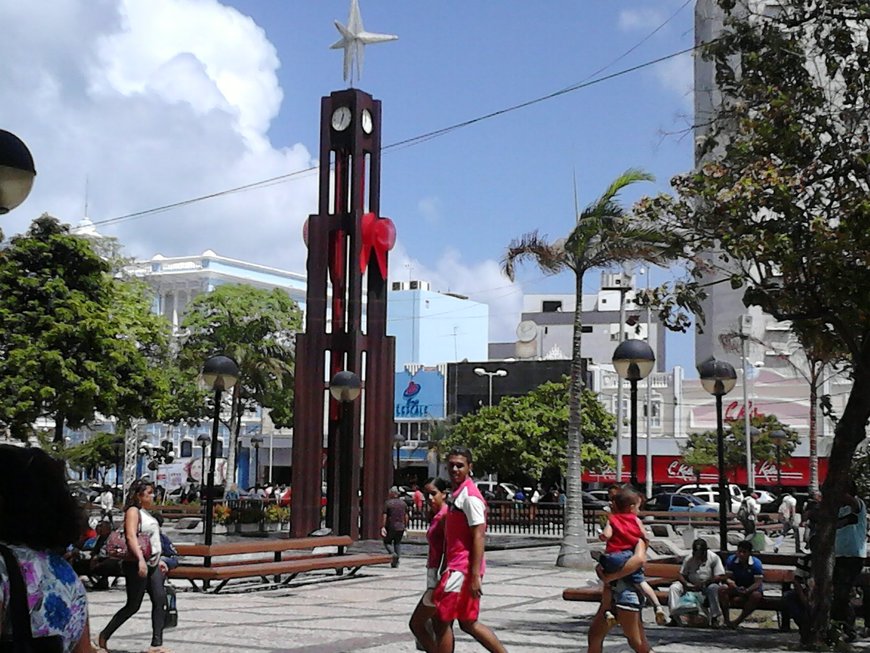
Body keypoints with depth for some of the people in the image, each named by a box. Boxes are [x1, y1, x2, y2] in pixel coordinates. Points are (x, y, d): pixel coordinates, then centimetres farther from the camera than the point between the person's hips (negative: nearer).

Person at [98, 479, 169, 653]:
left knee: (159, 600, -4)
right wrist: (141, 559, -34)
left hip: (151, 564, 9)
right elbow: (131, 536, -24)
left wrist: (158, 560, 22)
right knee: (133, 605, -1)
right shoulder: (133, 511, -10)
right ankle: (105, 635, 17)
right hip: (137, 565, -9)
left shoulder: (146, 513, 18)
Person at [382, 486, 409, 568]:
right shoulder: (403, 503, 6)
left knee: (387, 542, 12)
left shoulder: (387, 503, -7)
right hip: (400, 527, 4)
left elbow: (384, 516, -11)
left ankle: (393, 553, -14)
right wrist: (405, 526, 16)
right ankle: (396, 561, 8)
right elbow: (406, 516, 7)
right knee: (397, 543, 15)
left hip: (390, 527, -4)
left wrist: (383, 527, -10)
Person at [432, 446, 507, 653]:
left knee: (442, 620, -3)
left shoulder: (470, 496, -14)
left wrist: (475, 576, -23)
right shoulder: (455, 493, 15)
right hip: (456, 565, 9)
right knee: (468, 623, 13)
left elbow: (478, 537, -19)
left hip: (463, 568, -9)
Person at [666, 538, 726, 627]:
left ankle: (714, 618, -28)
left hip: (707, 587, -3)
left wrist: (704, 583, -25)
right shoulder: (689, 559, 0)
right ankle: (675, 617, -23)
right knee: (674, 587, -20)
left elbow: (721, 577, -15)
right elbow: (682, 575, 2)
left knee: (713, 588, -38)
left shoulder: (714, 558, -8)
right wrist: (686, 585, -21)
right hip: (691, 586, 3)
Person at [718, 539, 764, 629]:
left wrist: (746, 590, -40)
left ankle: (737, 622, -24)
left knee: (756, 595, -36)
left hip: (751, 588, -2)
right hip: (735, 587, 2)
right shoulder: (731, 560, -10)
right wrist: (731, 582, -37)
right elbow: (728, 577, -10)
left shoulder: (756, 563, -16)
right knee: (722, 589, -28)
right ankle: (726, 621, -25)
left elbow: (758, 583, -21)